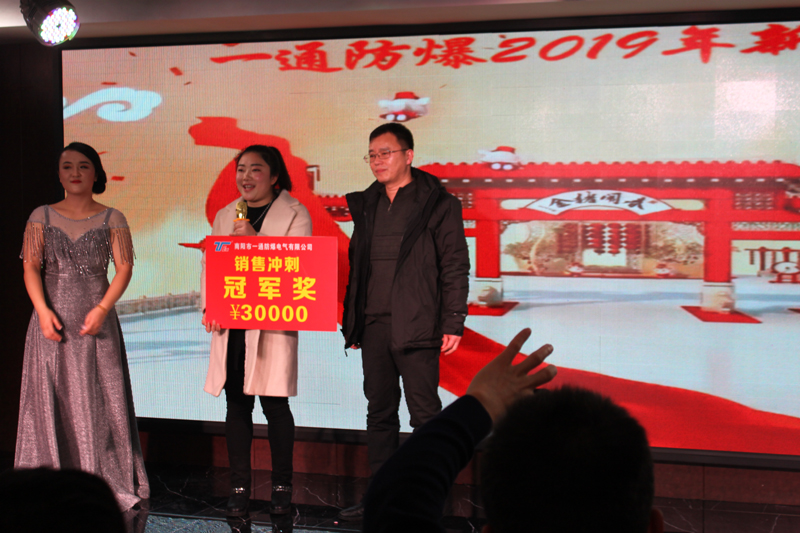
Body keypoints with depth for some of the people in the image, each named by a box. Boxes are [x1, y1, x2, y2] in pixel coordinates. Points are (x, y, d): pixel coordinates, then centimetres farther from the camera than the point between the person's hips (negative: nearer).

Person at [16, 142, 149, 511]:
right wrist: (42, 310, -13)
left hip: (95, 318, -1)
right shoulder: (42, 216, 10)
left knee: (99, 399, -2)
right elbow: (31, 266, 3)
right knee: (49, 398, 2)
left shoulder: (112, 219, 6)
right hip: (52, 317, 2)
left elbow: (124, 267, -1)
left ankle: (106, 484, 4)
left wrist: (102, 308, -15)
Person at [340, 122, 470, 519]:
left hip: (415, 328, -6)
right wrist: (351, 323, 14)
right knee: (380, 412, 11)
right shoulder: (366, 205, 15)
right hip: (373, 325, 6)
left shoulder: (437, 204, -2)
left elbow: (455, 268, -4)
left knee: (425, 415, -1)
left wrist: (453, 323, -10)